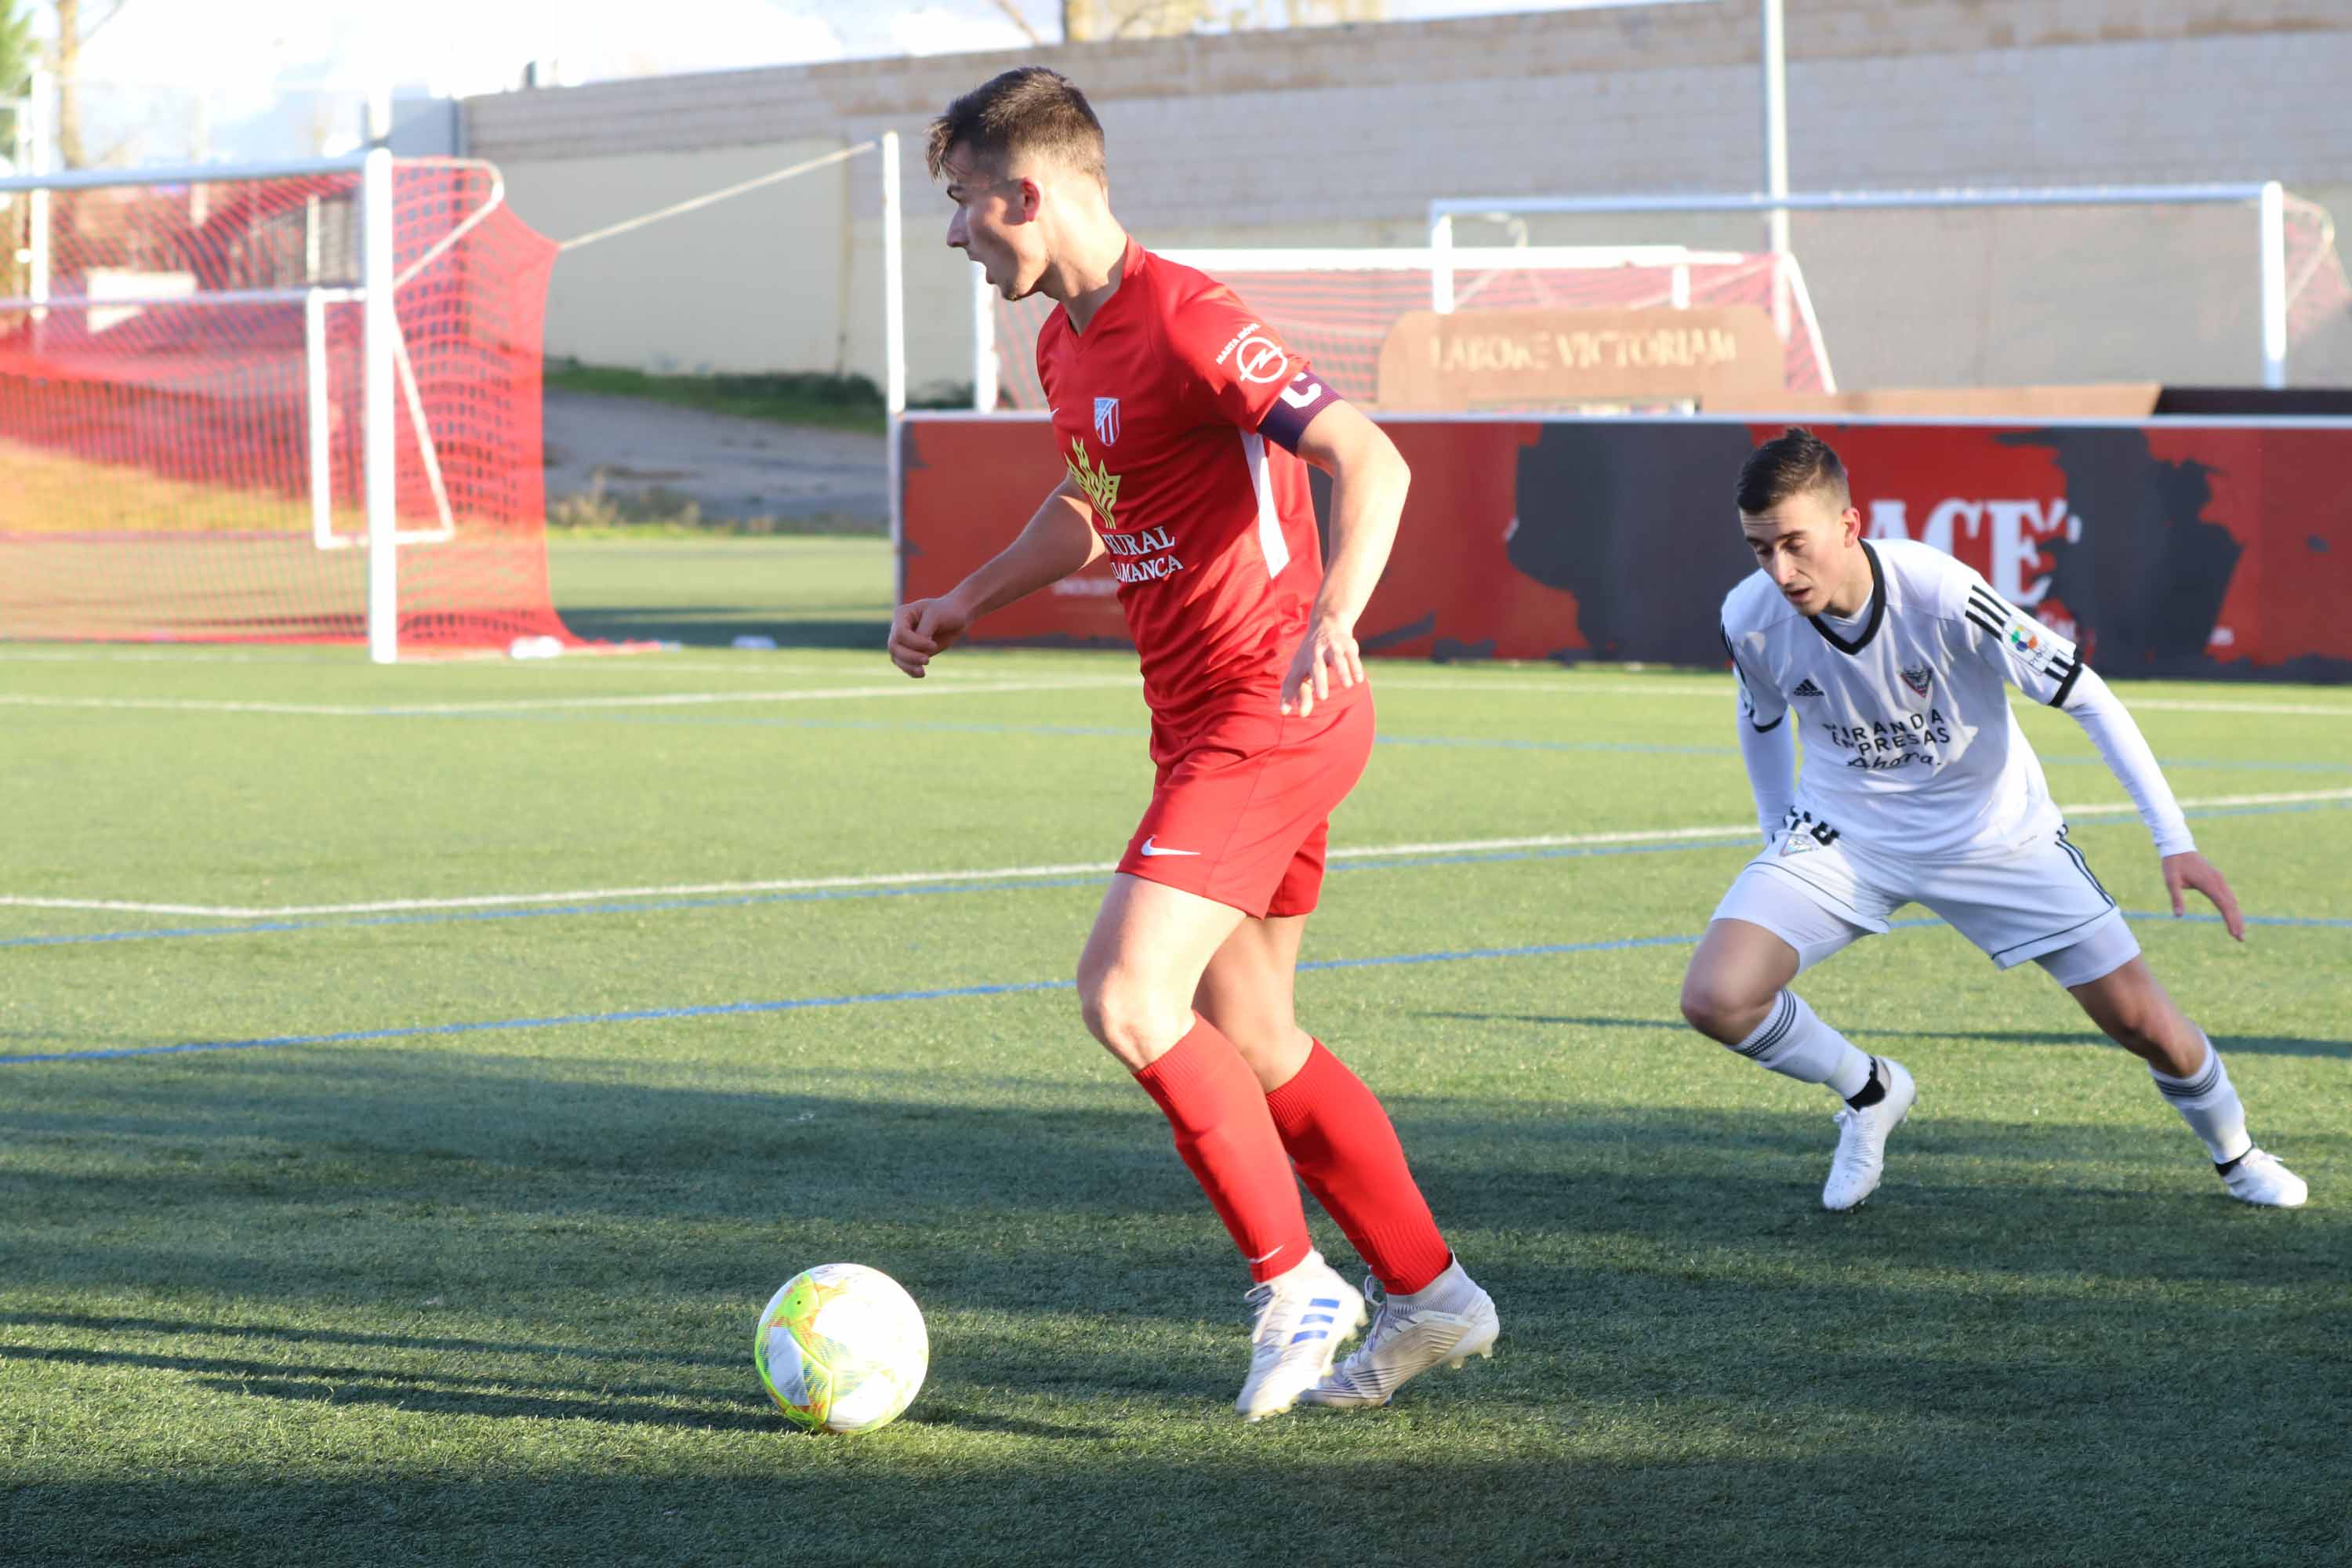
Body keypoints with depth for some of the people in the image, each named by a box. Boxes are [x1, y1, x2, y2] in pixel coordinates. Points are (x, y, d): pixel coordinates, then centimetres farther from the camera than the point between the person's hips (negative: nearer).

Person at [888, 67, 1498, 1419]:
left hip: (1268, 721, -10)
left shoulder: (1185, 322, -18)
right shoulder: (1067, 344, 12)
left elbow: (1371, 462, -25)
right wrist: (963, 606, 25)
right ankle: (1428, 1296, 22)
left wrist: (1331, 620, -40)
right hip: (1207, 726, 10)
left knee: (1127, 997, -18)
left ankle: (1296, 1283, -6)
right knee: (1247, 1040, 12)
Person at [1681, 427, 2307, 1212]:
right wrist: (1781, 844, 12)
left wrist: (2175, 843, -25)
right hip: (1843, 833, 2)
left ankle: (2234, 1152, 32)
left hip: (1991, 831, -2)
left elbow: (2086, 696, -22)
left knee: (2142, 1022, -2)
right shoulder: (1750, 618, -21)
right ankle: (1868, 1093, 10)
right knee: (1714, 999, -20)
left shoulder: (1941, 593, -32)